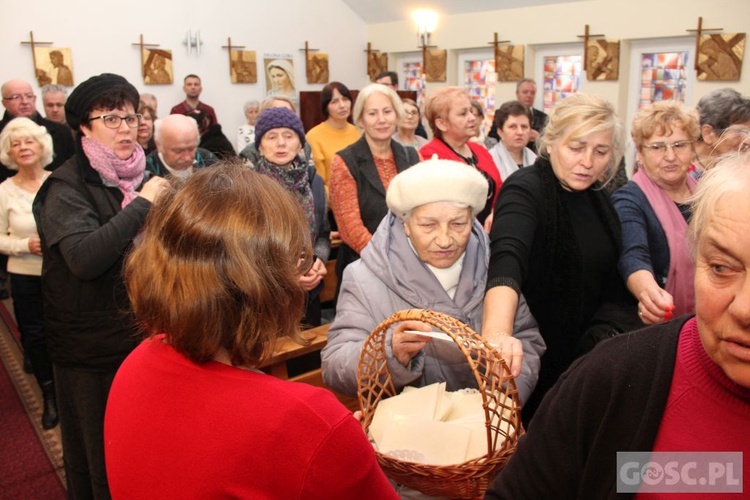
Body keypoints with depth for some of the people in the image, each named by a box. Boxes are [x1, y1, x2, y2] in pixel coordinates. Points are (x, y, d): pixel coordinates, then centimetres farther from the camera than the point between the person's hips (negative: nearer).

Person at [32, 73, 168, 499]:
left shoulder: (141, 177, 9)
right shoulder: (67, 187, -12)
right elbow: (84, 258, -29)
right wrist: (141, 205, -25)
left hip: (143, 333, 6)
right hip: (91, 351, -6)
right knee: (101, 453, 9)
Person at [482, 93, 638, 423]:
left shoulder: (598, 199, 4)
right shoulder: (525, 190, -19)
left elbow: (610, 282, 9)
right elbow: (506, 260, -39)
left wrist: (603, 330, -8)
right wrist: (496, 332, -56)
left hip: (584, 353, 7)